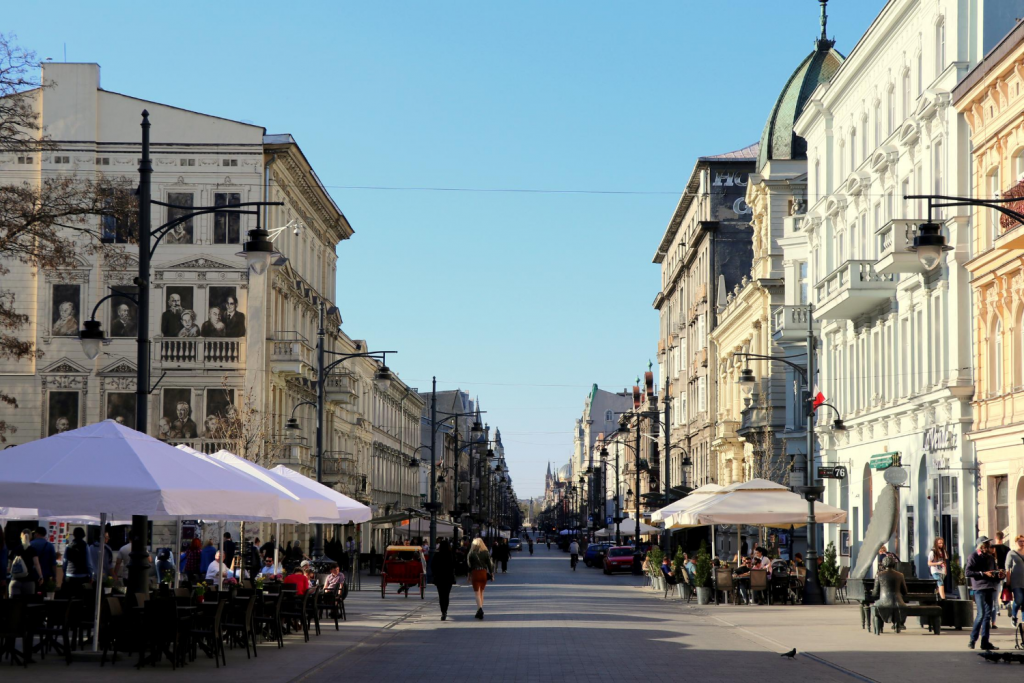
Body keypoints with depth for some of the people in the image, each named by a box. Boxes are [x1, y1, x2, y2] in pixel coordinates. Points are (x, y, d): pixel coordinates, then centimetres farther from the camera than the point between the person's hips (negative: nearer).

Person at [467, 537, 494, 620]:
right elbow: (489, 564, 1)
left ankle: (480, 609, -25)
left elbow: (470, 565, -2)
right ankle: (480, 611, 20)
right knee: (481, 592, 16)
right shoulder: (486, 553, 2)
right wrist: (491, 573, 7)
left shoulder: (472, 553, -4)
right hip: (484, 572, 3)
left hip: (475, 573, -3)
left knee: (477, 593, -5)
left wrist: (469, 576, 4)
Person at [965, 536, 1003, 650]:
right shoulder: (974, 557, -2)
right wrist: (983, 573, -16)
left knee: (988, 614, 6)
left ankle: (985, 642, 9)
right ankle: (973, 639, -1)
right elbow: (967, 572, -12)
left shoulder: (990, 557, 19)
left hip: (989, 588, 7)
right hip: (979, 588, -7)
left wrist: (998, 575, 4)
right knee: (981, 614, -11)